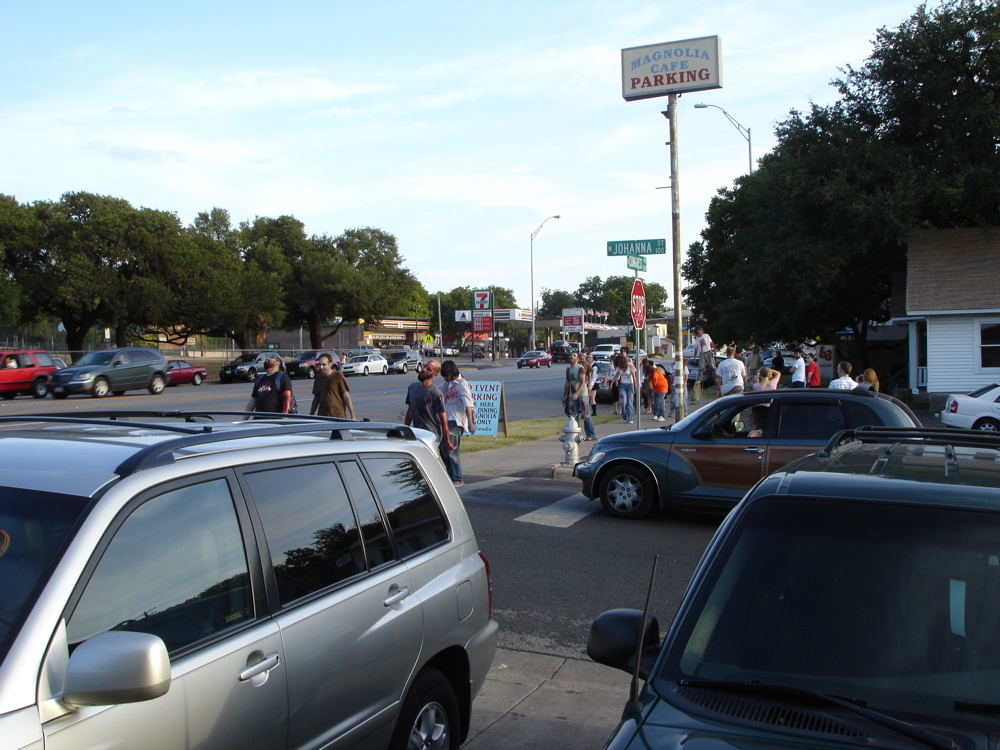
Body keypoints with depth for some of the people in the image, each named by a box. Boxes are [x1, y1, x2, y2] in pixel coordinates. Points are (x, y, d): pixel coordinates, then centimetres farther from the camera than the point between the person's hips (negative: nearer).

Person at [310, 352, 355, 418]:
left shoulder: (337, 376, -6)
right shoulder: (318, 378, 9)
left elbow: (346, 396, -7)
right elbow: (316, 398, 17)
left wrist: (353, 416, -10)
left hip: (338, 416, -4)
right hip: (322, 417, 4)